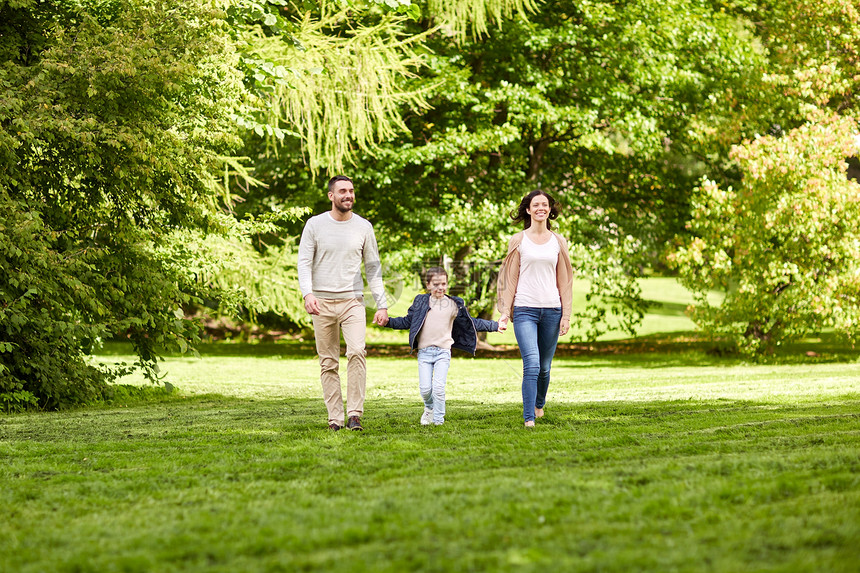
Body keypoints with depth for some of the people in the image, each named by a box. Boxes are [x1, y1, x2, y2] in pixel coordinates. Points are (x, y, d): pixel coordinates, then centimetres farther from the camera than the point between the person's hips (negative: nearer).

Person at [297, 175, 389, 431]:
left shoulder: (363, 227, 7)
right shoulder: (315, 225, 3)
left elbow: (373, 268, 10)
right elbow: (304, 262, -1)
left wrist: (382, 304, 4)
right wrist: (307, 293, -18)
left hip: (353, 301, 0)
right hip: (322, 303, 0)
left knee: (357, 352, -19)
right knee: (328, 362, 2)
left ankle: (355, 414, -16)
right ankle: (335, 418, 5)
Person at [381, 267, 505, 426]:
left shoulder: (453, 305, 8)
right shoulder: (420, 302, 9)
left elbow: (471, 323, 14)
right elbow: (407, 321, 14)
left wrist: (494, 326, 9)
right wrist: (388, 322, 3)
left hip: (443, 351, -1)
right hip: (424, 351, 1)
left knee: (439, 387, -13)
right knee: (425, 388, -6)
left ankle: (438, 419, 2)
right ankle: (429, 408, 26)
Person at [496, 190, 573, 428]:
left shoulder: (558, 241, 10)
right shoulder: (518, 241, 5)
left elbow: (563, 280, 10)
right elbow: (511, 279, 5)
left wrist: (566, 314, 5)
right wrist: (505, 311, -1)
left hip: (551, 309, 2)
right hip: (525, 309, -2)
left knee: (545, 367, 8)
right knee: (532, 365, -16)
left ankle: (539, 404, 35)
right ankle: (529, 418, -16)